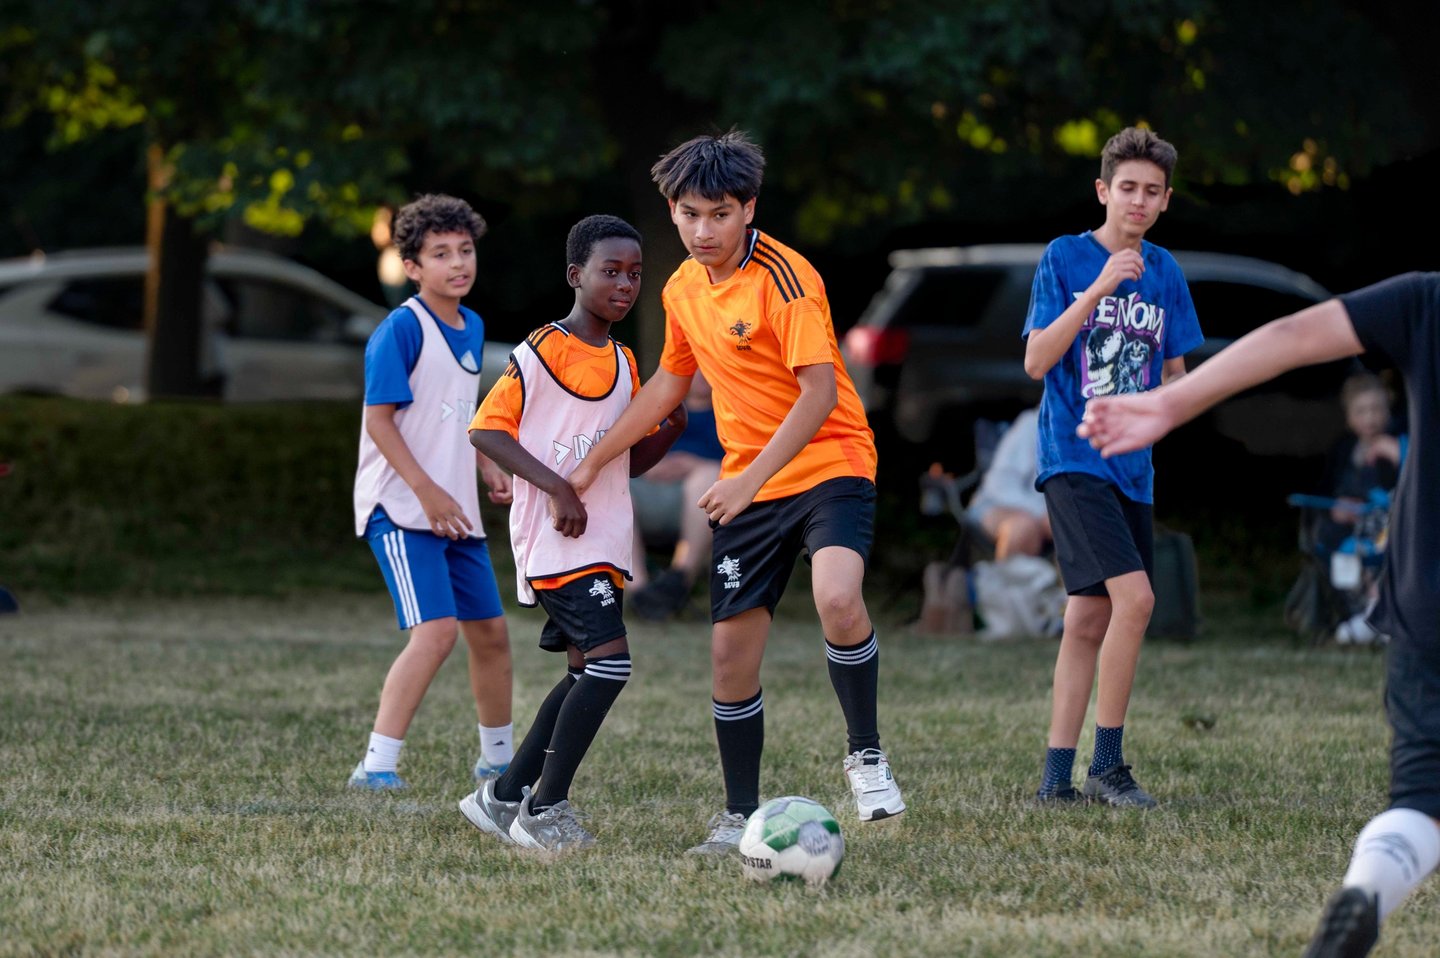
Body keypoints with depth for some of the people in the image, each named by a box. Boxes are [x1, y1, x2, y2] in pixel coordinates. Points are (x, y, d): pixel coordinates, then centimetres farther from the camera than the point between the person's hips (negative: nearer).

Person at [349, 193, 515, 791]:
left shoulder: (471, 328, 12)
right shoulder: (401, 329, -13)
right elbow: (379, 419, -16)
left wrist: (488, 466, 14)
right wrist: (428, 491, -21)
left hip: (455, 512, 8)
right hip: (401, 510, -8)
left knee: (490, 630, 14)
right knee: (436, 630, -21)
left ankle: (497, 758, 32)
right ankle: (376, 765, -21)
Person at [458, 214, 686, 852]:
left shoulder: (623, 363, 14)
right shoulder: (541, 352, -9)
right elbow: (486, 429, -12)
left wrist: (671, 429, 0)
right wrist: (556, 488, -20)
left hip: (604, 544, 9)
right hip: (554, 538, -9)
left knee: (586, 672, 11)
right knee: (610, 660, -18)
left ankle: (504, 798, 21)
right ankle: (545, 808, -11)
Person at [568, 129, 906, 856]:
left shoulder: (784, 277, -16)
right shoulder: (684, 289, 7)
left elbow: (820, 392, -23)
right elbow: (668, 383, 23)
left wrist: (749, 481, -28)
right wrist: (592, 464, 24)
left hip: (828, 465, -7)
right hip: (747, 486, 7)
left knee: (837, 597, -32)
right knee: (731, 649, 3)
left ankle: (865, 754, -11)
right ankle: (740, 816, 17)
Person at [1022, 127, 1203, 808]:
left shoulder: (1164, 272, 10)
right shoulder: (1065, 258, -4)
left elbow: (1173, 371, 19)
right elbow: (1036, 362, -12)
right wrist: (1099, 289, -20)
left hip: (1132, 469, 6)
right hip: (1072, 461, -6)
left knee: (1088, 619, 7)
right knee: (1134, 595, -19)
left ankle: (1057, 776, 11)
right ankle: (1106, 764, -10)